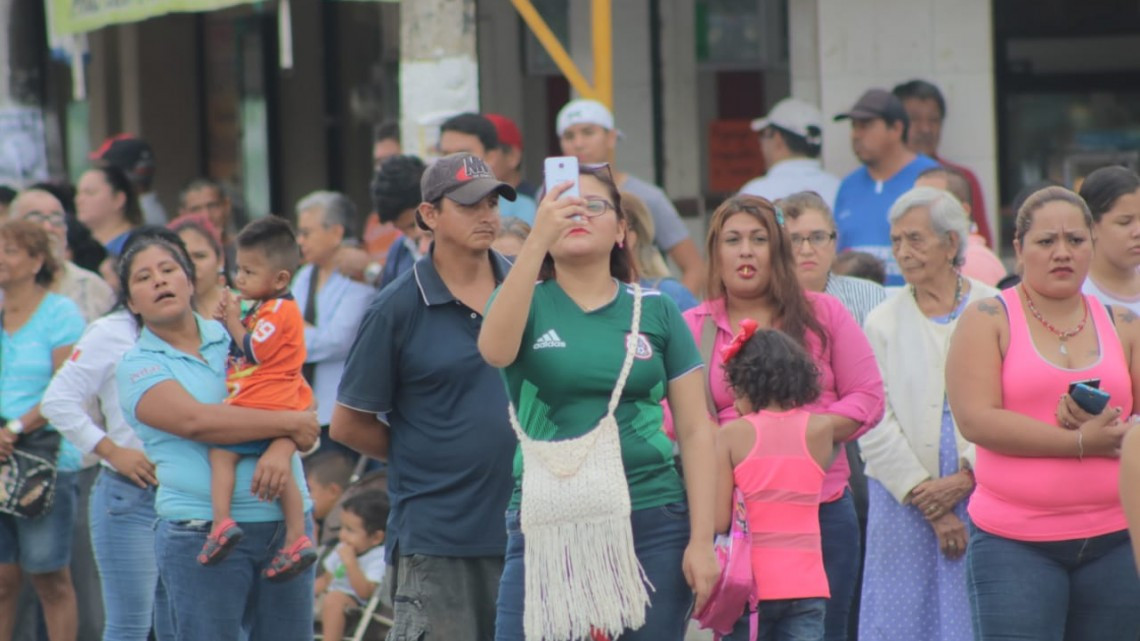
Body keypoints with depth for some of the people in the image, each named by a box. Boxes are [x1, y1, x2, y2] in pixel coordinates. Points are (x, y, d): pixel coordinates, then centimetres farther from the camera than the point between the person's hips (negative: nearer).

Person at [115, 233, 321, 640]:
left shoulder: (233, 337, 12)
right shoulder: (138, 365, 0)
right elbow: (195, 420, -16)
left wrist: (281, 450, -20)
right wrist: (290, 424, -12)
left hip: (287, 523, 4)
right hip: (202, 533, -4)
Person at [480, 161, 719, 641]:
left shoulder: (655, 311, 7)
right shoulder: (528, 302, 5)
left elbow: (695, 430, 5)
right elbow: (495, 349, -20)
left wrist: (702, 540, -2)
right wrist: (538, 239, -28)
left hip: (650, 527, 1)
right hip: (548, 528, -1)